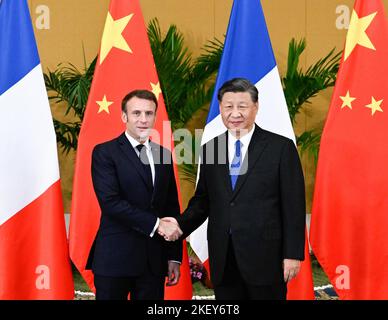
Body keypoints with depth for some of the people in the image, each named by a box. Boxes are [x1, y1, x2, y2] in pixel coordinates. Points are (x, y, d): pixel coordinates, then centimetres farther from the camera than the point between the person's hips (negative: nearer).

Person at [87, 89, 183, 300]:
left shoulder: (164, 155, 12)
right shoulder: (104, 153, -4)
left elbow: (172, 207, 13)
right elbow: (110, 202, -15)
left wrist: (174, 256, 9)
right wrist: (156, 224, -17)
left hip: (154, 260, 4)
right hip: (115, 258, -4)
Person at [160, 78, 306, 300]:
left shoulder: (281, 147, -4)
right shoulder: (210, 149, 9)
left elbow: (294, 206, -5)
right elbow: (203, 199, 12)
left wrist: (293, 254, -8)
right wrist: (181, 224, -6)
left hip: (265, 257, -4)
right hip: (223, 261, 4)